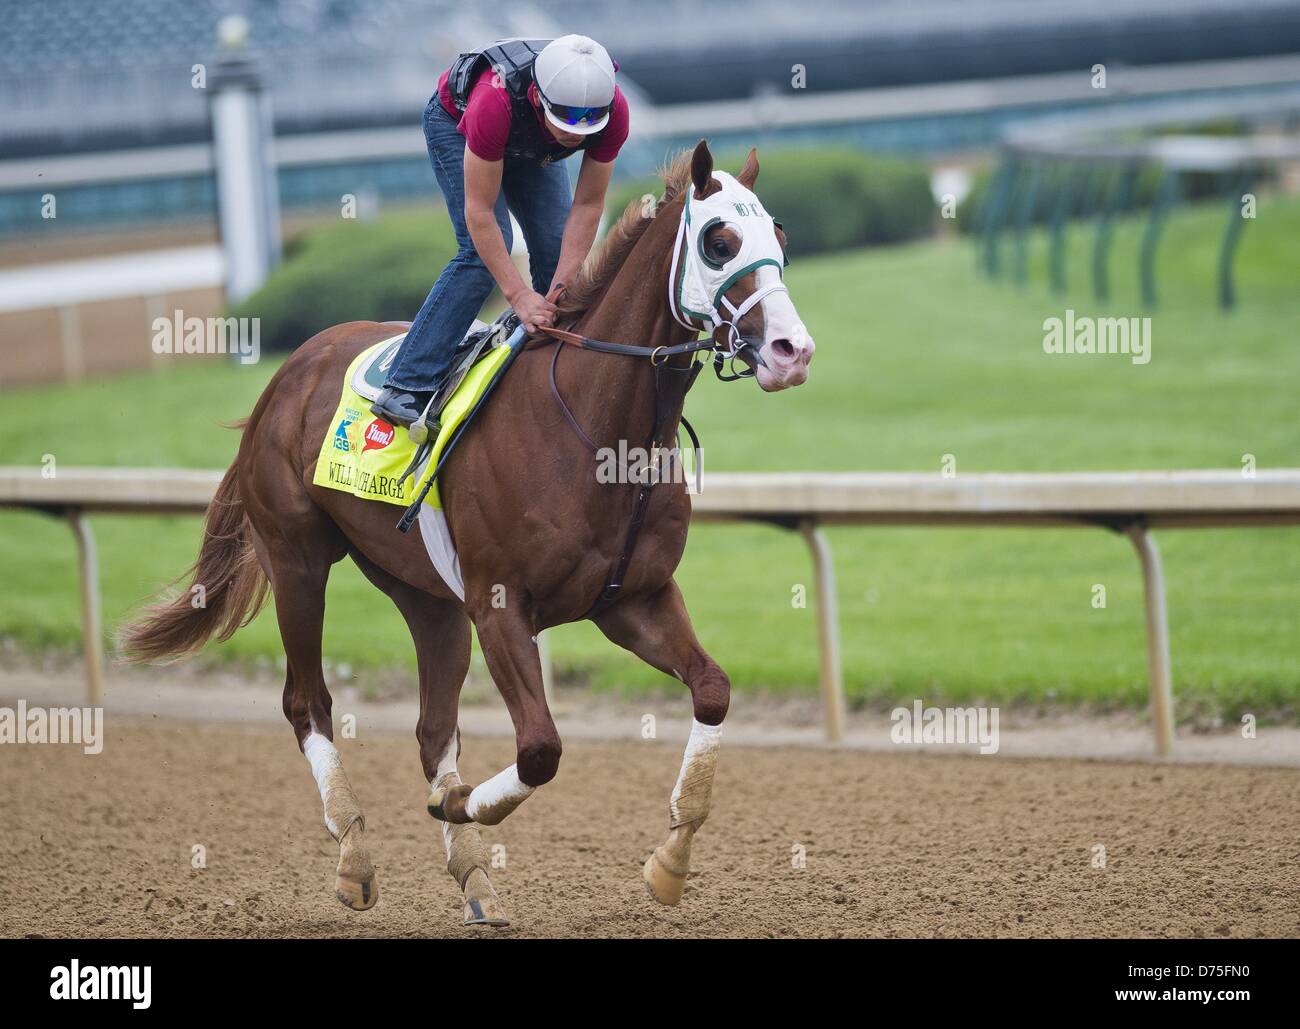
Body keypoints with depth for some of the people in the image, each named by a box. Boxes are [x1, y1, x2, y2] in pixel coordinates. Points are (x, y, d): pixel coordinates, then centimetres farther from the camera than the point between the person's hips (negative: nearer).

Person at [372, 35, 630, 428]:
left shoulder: (614, 111, -34)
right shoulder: (496, 103, -46)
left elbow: (588, 205, -24)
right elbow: (479, 211, -38)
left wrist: (559, 291, -30)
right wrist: (519, 295, -40)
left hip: (530, 143, 5)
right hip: (455, 122, -5)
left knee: (558, 249, -7)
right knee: (482, 249, -21)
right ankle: (404, 388, -23)